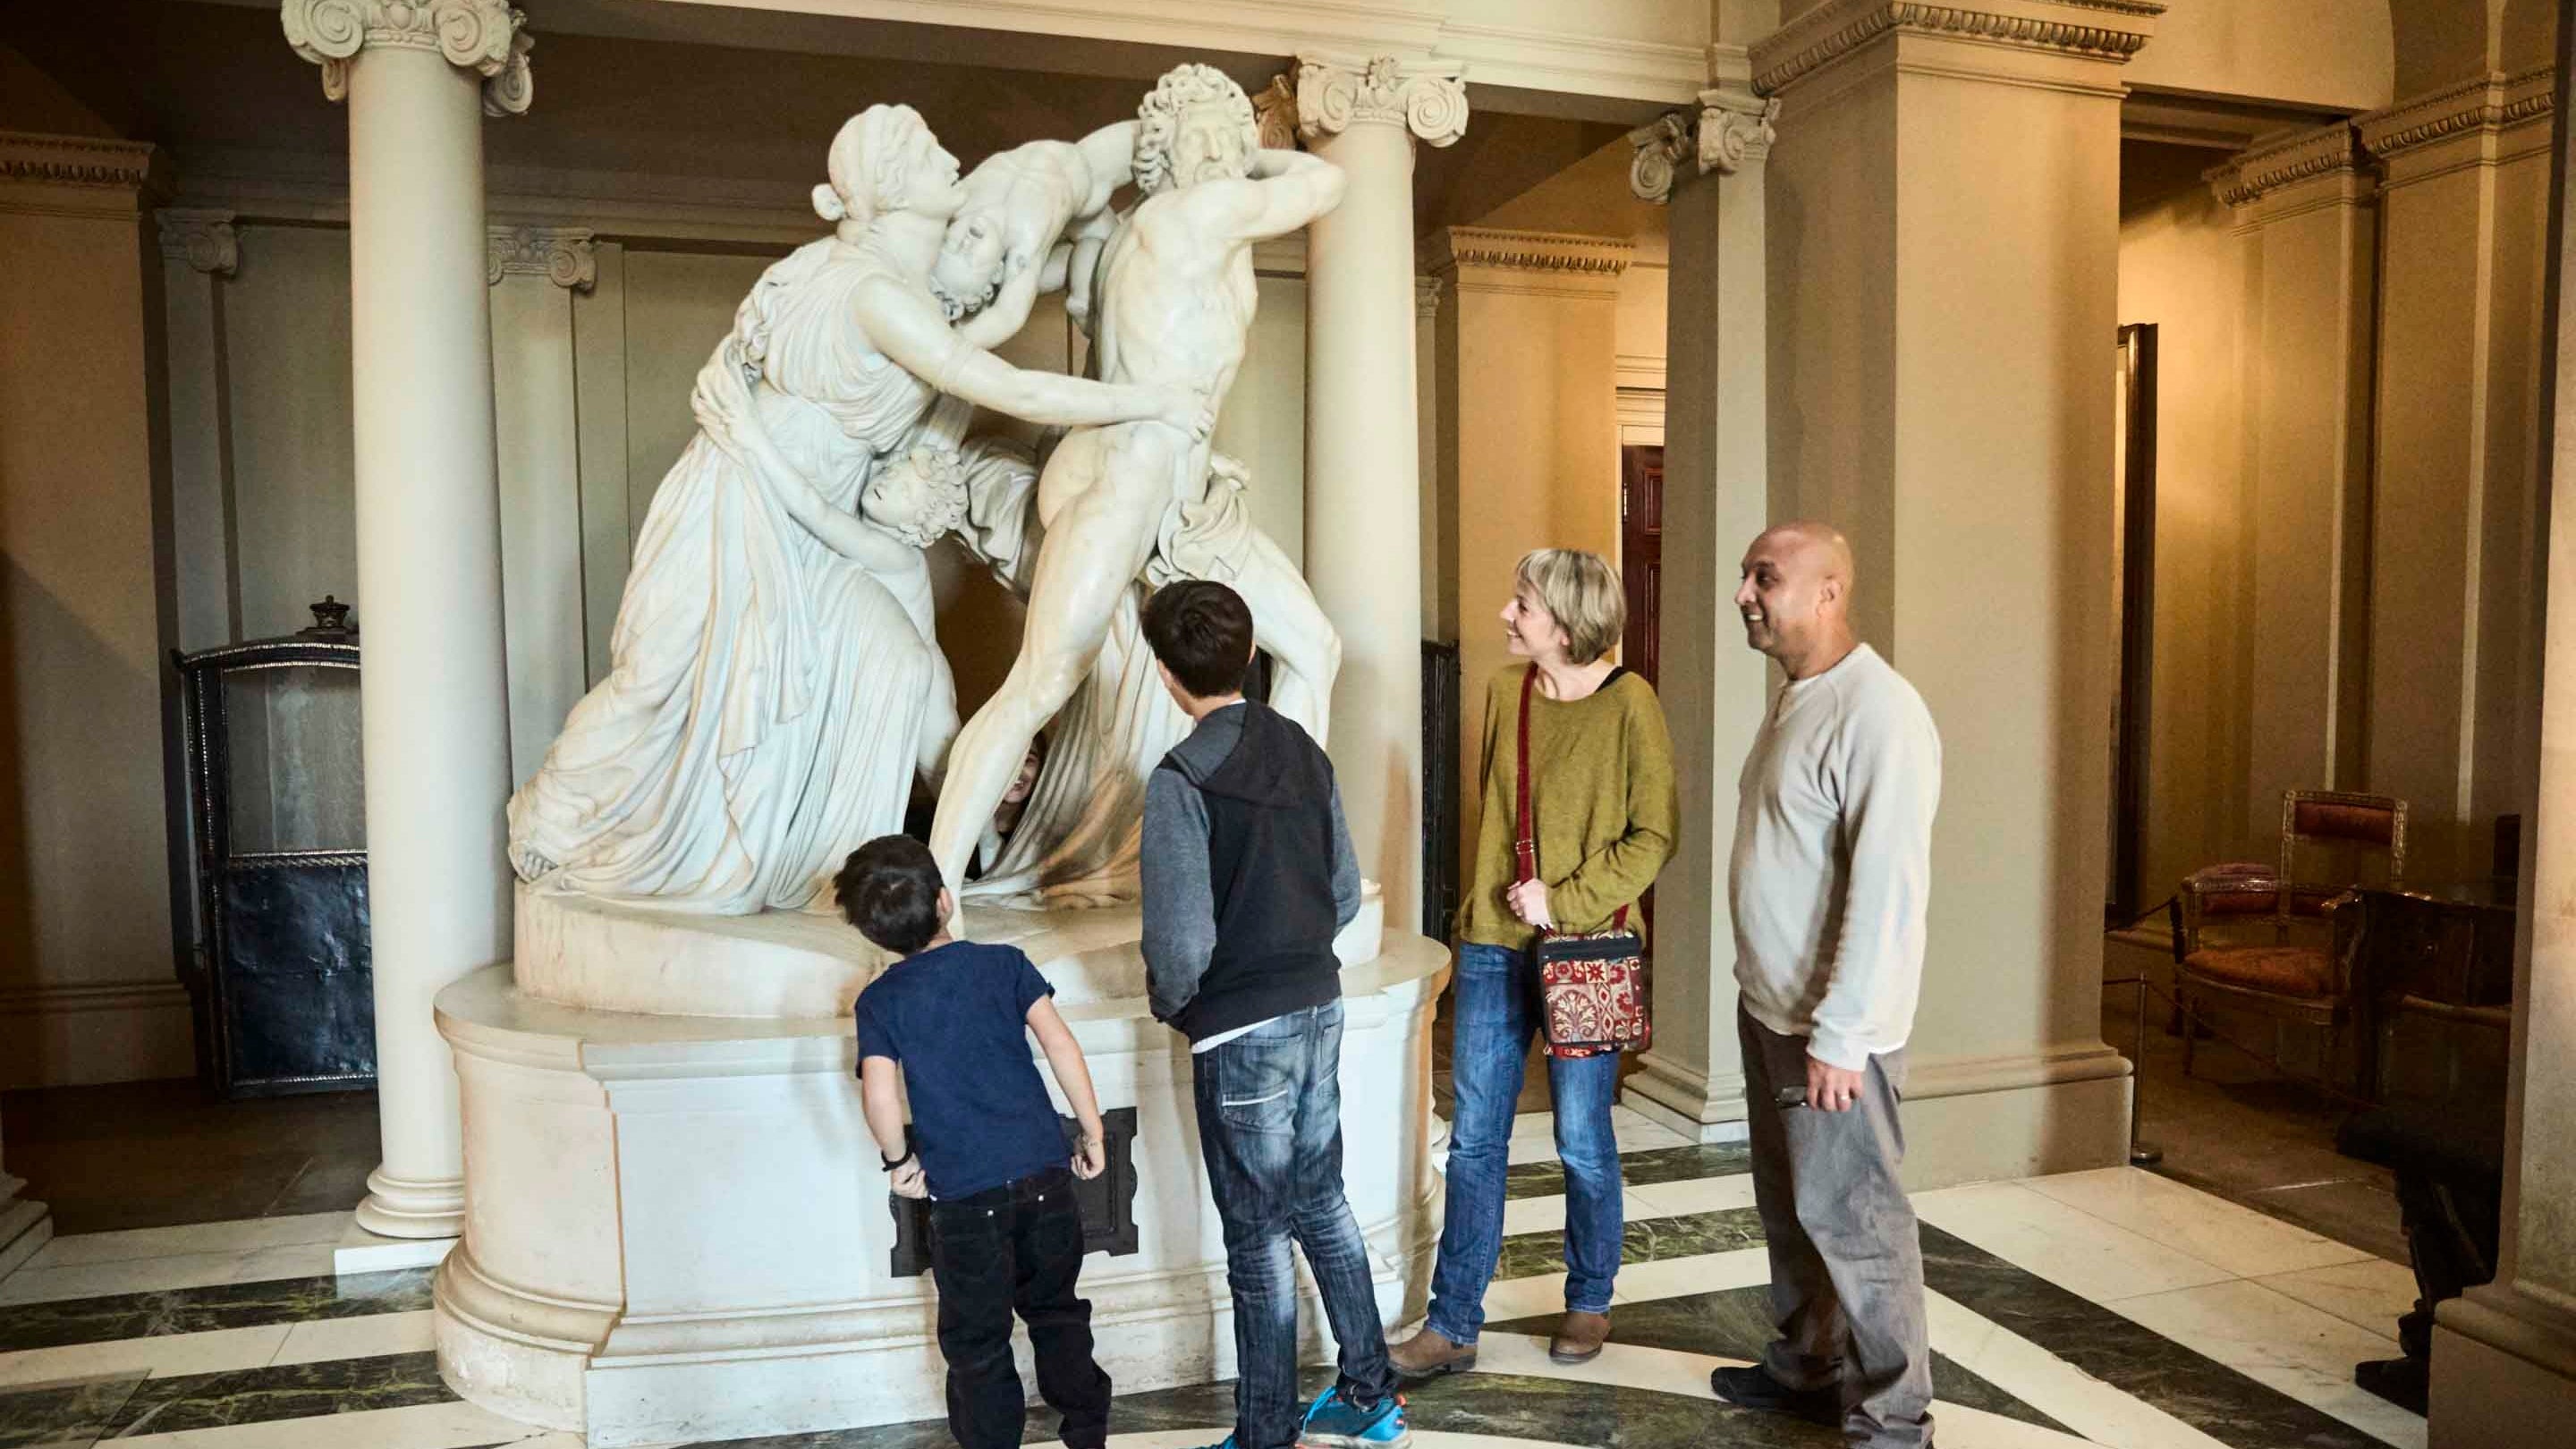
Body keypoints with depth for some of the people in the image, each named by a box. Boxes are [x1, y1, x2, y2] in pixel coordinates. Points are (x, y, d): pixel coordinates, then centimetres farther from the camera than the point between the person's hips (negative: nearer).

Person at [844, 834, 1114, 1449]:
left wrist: (900, 1160, 4)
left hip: (964, 1193, -2)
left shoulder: (878, 1001, -2)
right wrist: (1092, 1131, 1)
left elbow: (879, 1094, -14)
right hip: (1044, 1172, 2)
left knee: (977, 1342, 13)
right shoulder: (1003, 963, 0)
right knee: (1056, 1311, 21)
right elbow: (1059, 1043, -7)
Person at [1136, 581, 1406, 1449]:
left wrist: (1170, 1004, -1)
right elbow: (1345, 895, 8)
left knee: (1259, 1238, 6)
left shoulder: (1181, 777, -17)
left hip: (1241, 1029, -7)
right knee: (1322, 1204, 20)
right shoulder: (1303, 751, 3)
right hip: (1318, 1007, 7)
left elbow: (1182, 939, -20)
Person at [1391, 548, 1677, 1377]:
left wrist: (1565, 901, -15)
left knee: (1583, 1141, 8)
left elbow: (1656, 834, -9)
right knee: (1474, 1139, 6)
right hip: (1494, 944, 5)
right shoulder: (1504, 691, 6)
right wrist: (1492, 899, 12)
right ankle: (1453, 1326, 16)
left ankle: (1590, 1304, 30)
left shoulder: (1627, 703, -10)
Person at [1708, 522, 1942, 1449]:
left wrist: (1839, 1034, -22)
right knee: (1789, 1204, 19)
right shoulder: (1793, 702, 12)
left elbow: (1886, 888, -23)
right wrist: (1772, 1003, 14)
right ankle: (1805, 1367, 35)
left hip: (1830, 1025, -9)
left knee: (1849, 1216, 2)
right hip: (1768, 1007, 9)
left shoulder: (1878, 713, -18)